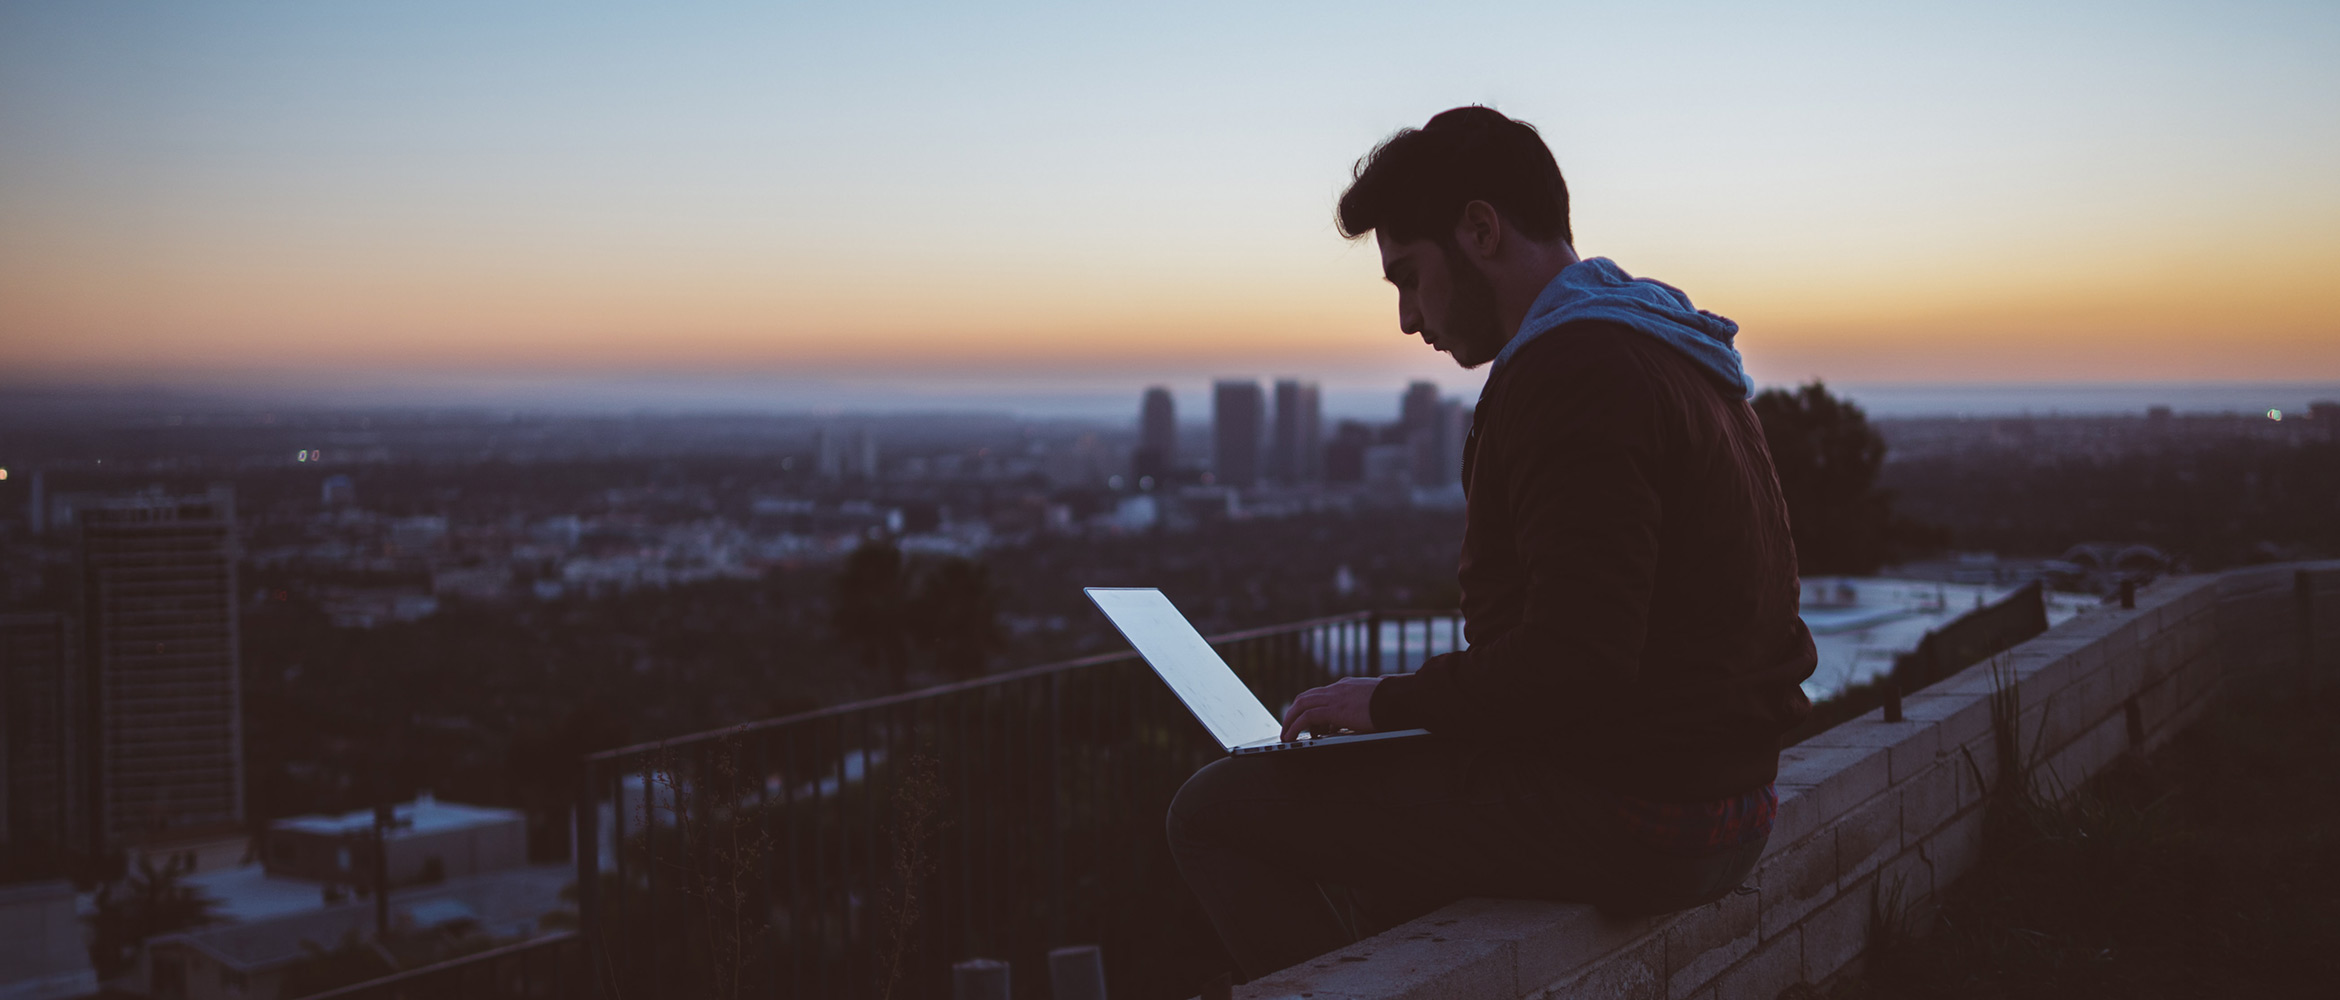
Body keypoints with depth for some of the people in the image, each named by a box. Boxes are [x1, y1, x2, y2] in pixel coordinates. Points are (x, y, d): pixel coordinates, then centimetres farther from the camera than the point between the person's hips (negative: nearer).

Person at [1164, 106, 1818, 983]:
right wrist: (1430, 695, 13)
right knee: (1392, 781, 31)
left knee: (1216, 811, -5)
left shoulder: (1573, 372, -18)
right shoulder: (1666, 352, 15)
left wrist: (1392, 700, -12)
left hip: (1626, 818, -10)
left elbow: (1576, 664, -26)